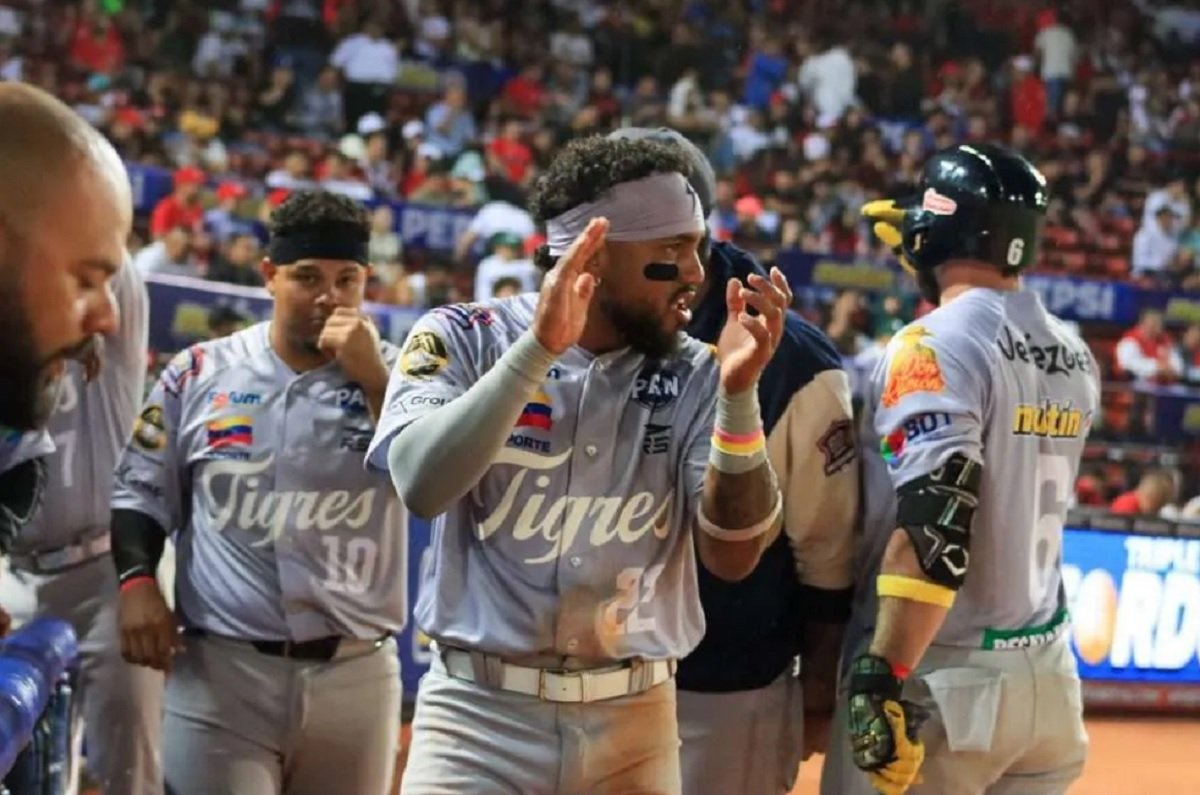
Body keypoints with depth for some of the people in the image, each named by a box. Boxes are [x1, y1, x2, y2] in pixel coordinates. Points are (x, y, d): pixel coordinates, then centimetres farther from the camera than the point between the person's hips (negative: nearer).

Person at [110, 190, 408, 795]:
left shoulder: (394, 375, 3)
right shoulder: (199, 374, 4)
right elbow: (140, 490, 11)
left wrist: (373, 381, -17)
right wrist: (136, 579, -5)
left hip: (356, 677, 1)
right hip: (217, 671, -1)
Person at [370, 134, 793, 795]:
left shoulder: (693, 376, 3)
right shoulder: (462, 339, -4)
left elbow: (733, 555, -5)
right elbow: (421, 485, -20)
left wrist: (738, 393, -17)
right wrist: (539, 347, -26)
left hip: (634, 725, 3)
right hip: (479, 714, -2)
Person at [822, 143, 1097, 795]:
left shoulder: (933, 347, -12)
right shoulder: (1075, 358, 9)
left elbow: (933, 532, -22)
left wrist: (882, 681, -24)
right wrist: (929, 256, 28)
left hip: (941, 681, -7)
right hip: (1049, 678, 7)